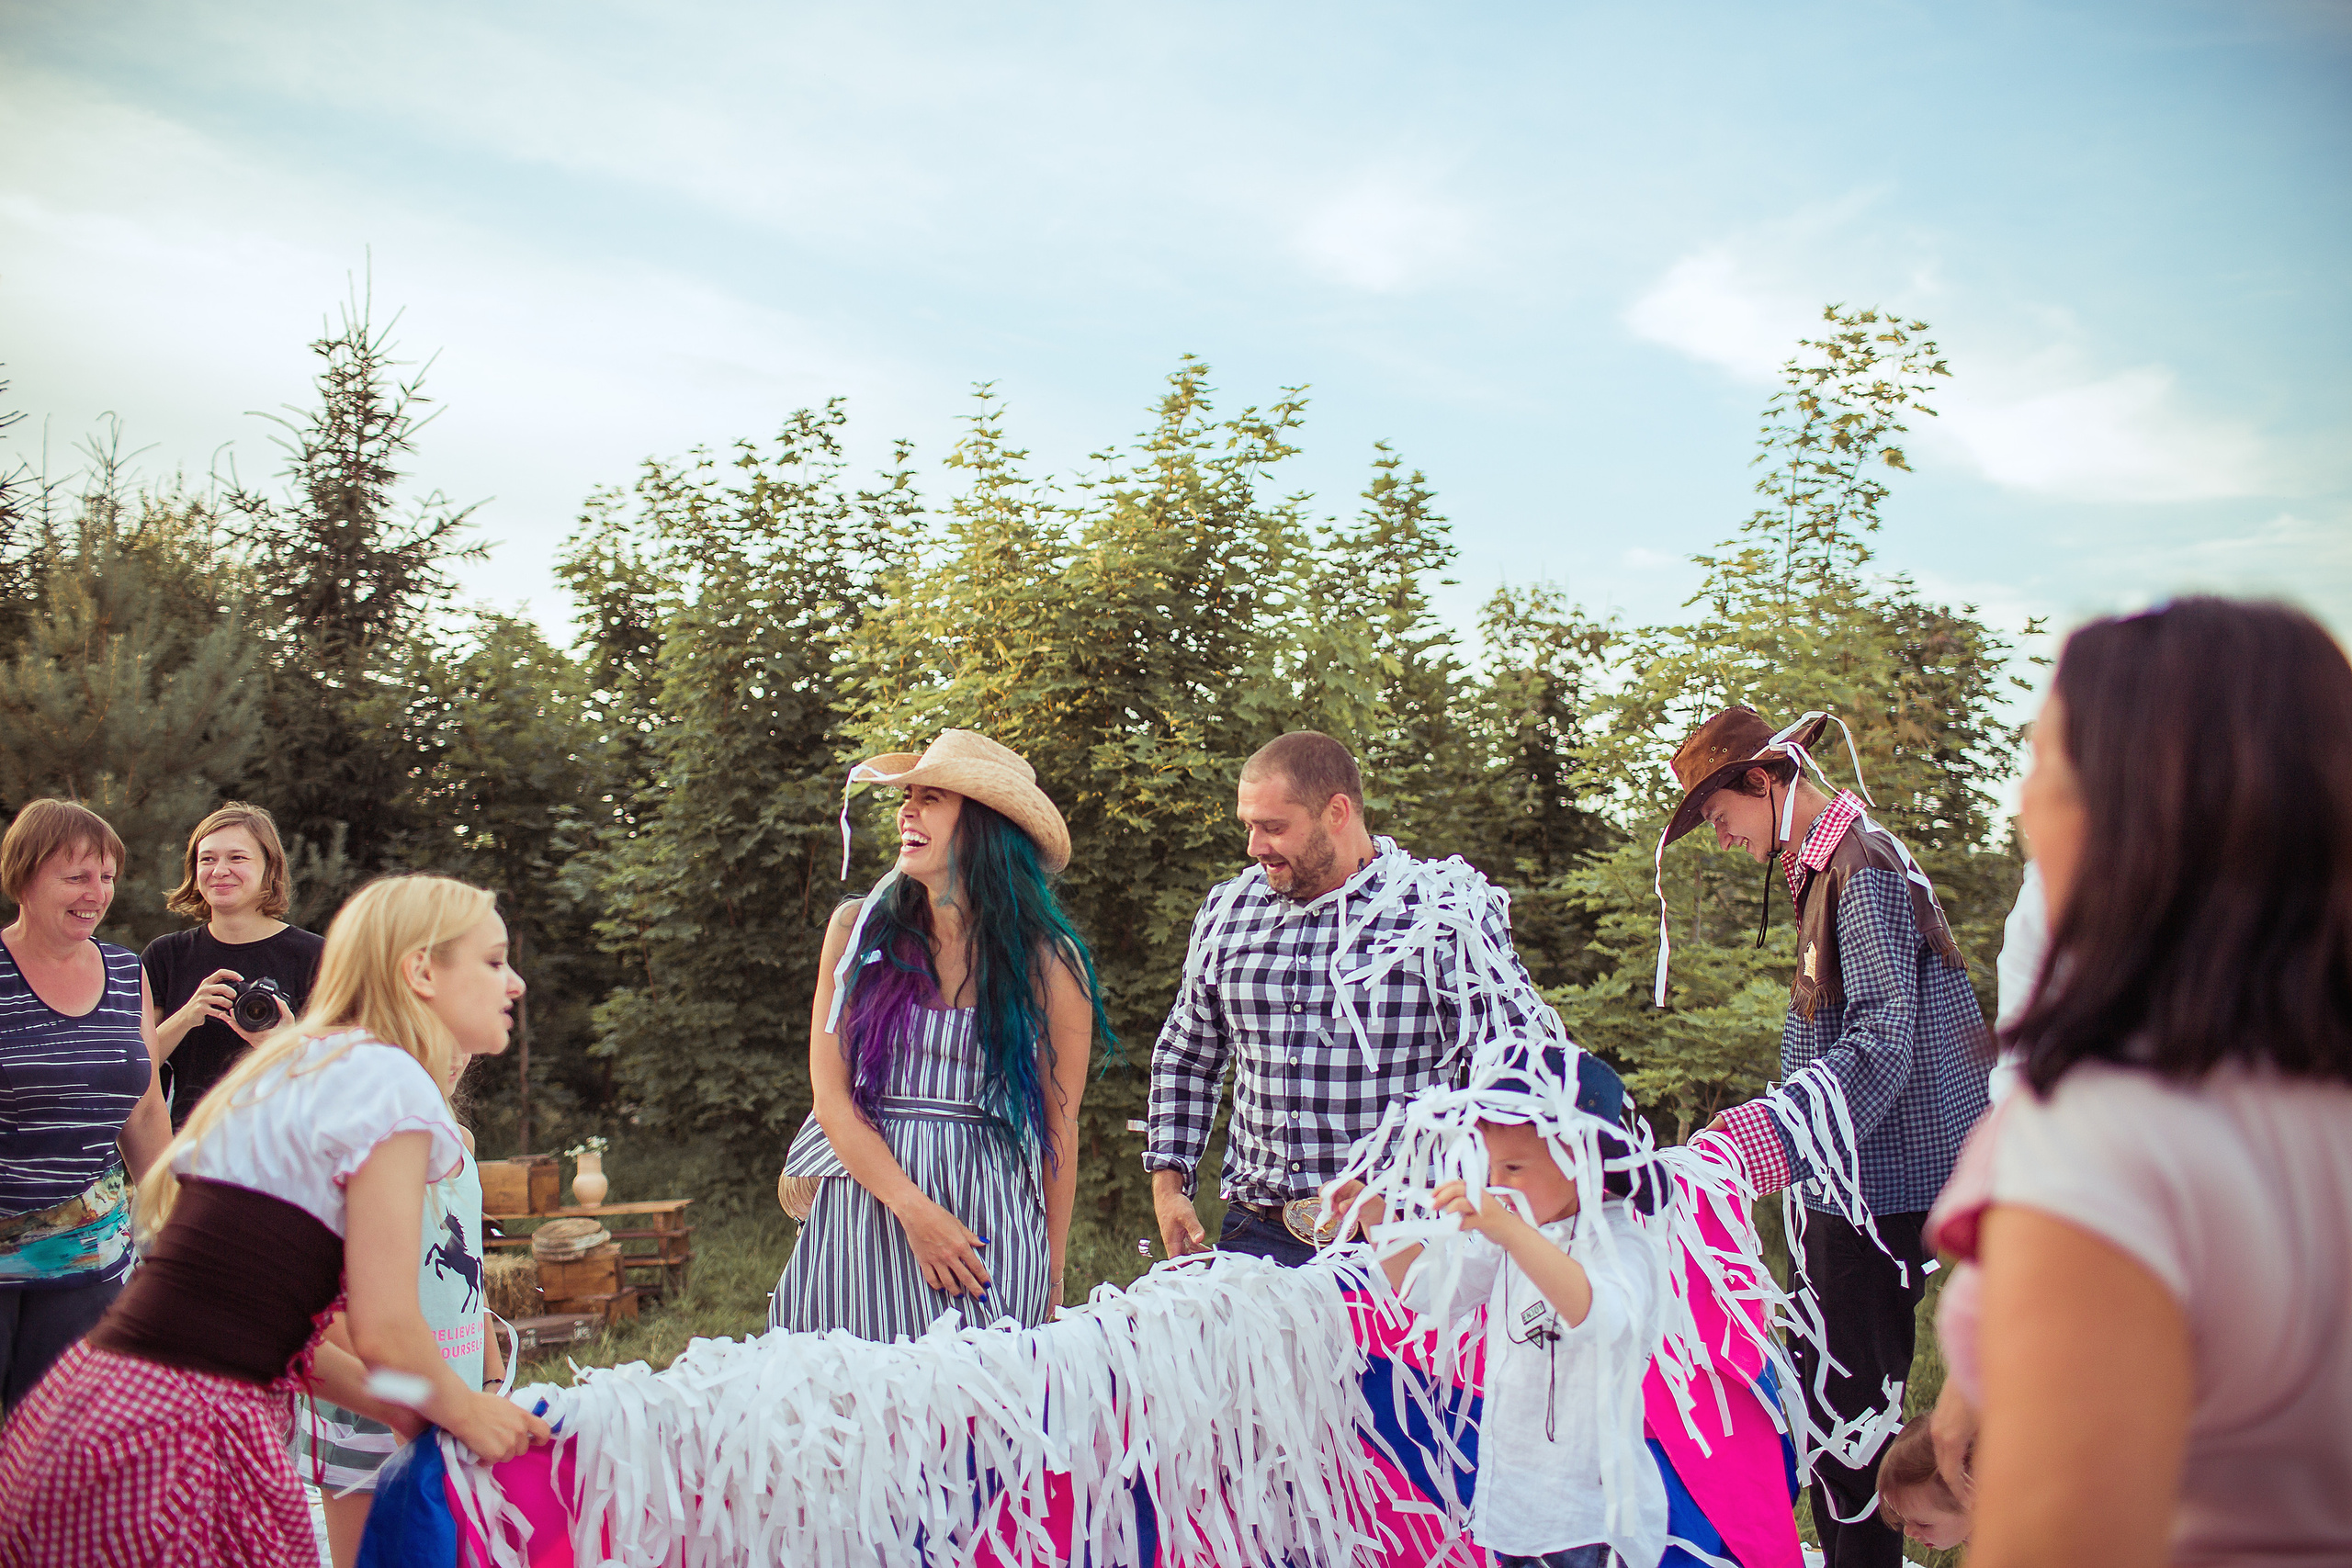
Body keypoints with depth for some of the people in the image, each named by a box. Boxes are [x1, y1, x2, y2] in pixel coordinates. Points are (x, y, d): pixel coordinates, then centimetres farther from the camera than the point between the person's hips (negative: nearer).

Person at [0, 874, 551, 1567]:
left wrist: (403, 1412, 20)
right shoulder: (392, 1082, -10)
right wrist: (466, 1413, 7)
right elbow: (384, 1330, -12)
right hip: (182, 1450, -9)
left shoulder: (290, 1068, 18)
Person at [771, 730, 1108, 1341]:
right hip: (861, 1216, 2)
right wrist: (914, 1211, -11)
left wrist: (1051, 1278, 3)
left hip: (989, 1219, -2)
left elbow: (1059, 1128, 3)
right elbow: (830, 1094, 1)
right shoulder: (858, 928, 4)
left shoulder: (1047, 962, -1)